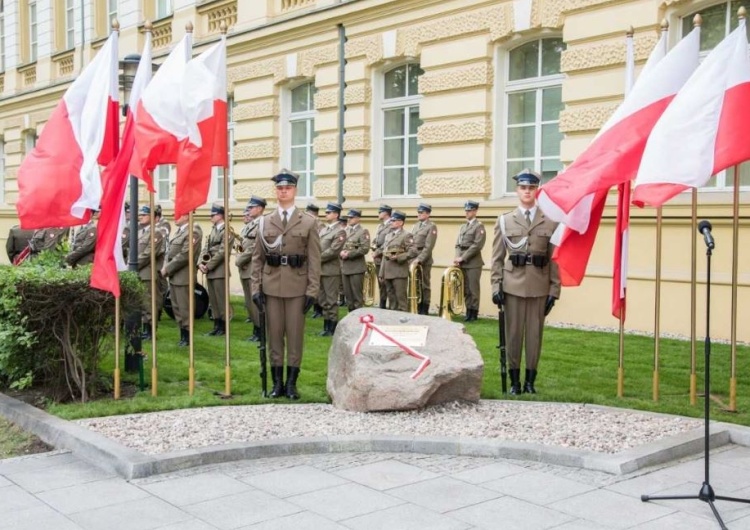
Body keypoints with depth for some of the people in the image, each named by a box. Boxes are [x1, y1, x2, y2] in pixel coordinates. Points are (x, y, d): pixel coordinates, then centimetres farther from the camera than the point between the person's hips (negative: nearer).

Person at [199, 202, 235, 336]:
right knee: (213, 300, 11)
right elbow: (207, 249, 15)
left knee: (221, 300, -3)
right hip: (210, 271, 8)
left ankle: (224, 327, 5)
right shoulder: (213, 230, 17)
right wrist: (201, 263, 0)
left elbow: (222, 251, -16)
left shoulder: (227, 231, -9)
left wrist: (208, 266, -14)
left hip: (219, 271, -8)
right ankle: (217, 325, 18)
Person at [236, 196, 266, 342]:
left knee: (256, 302, -5)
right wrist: (239, 260, 2)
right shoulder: (248, 226, 17)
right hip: (245, 270, 9)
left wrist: (239, 260, -10)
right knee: (249, 303, 12)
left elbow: (255, 248, -19)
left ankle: (261, 332, 2)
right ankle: (256, 330, 20)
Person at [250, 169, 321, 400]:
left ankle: (291, 383, 11)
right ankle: (277, 382, 14)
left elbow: (314, 260, -1)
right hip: (271, 285, 2)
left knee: (295, 334, 3)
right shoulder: (265, 222, 7)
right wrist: (256, 288, -1)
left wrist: (312, 290, -7)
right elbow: (257, 258, 7)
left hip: (297, 286, -2)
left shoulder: (308, 222, 2)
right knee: (274, 334, 6)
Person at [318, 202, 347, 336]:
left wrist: (318, 259, -13)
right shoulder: (324, 230, 16)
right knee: (323, 300, 13)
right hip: (320, 269, 8)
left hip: (331, 270, -8)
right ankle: (326, 326, 21)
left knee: (331, 300, -2)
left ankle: (332, 328, 5)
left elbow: (333, 251, -17)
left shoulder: (340, 231, -9)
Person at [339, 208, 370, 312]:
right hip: (345, 267, 6)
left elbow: (365, 249, -13)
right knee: (348, 295, 10)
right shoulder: (345, 231, 16)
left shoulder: (363, 231, -3)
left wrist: (349, 254, -15)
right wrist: (341, 252, -6)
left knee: (357, 295, -2)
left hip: (356, 267, -6)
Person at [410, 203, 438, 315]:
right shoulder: (415, 226, 17)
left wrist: (420, 259, -19)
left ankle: (424, 311, 4)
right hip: (413, 259, 6)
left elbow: (428, 247, -13)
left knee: (424, 286, -1)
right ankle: (418, 309, 15)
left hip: (424, 260, -6)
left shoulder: (432, 227, -5)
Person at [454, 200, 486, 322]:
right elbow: (458, 244, 15)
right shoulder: (463, 226, 18)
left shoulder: (479, 226, -4)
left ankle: (474, 313, 2)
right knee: (465, 289, 8)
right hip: (463, 263, 6)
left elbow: (477, 245, -13)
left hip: (473, 262, -6)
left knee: (473, 289, -4)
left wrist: (463, 257, -14)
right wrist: (458, 258, -3)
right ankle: (468, 312, 14)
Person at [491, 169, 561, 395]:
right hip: (513, 285, 0)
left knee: (535, 333, 5)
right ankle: (514, 380, 13)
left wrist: (554, 290, -1)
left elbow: (555, 259, 3)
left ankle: (530, 380, 15)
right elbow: (497, 258, 5)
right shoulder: (504, 220, 6)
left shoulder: (550, 222, 4)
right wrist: (496, 287, -2)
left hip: (539, 286, 0)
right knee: (513, 332, 4)